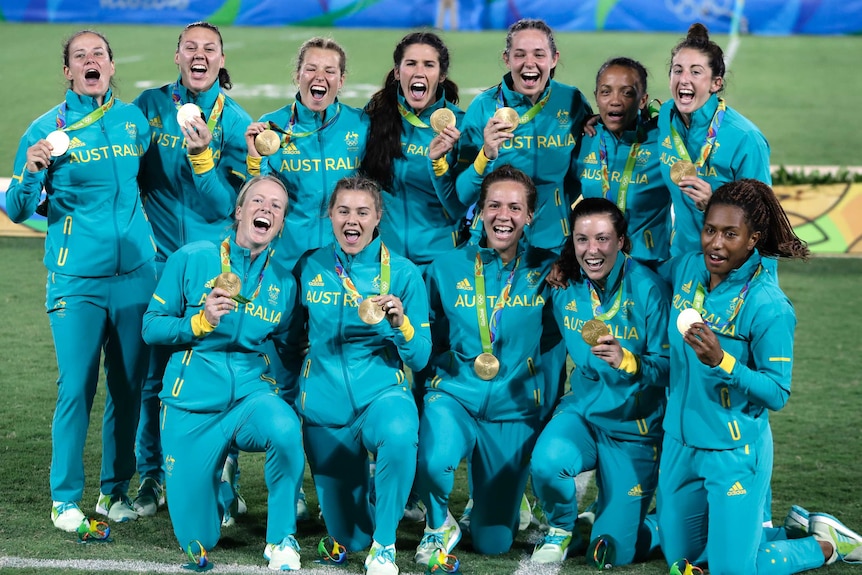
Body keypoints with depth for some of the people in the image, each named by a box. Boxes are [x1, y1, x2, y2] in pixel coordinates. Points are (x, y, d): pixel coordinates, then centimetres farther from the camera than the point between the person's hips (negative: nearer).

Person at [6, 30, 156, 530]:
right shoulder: (47, 129, -1)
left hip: (135, 272, 3)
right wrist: (32, 172, -18)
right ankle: (66, 498, 6)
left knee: (129, 384, 7)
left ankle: (116, 489, 20)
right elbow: (18, 211, -3)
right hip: (77, 278, -3)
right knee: (77, 387, -6)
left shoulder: (135, 120, 7)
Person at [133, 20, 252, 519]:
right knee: (153, 371, 3)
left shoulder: (235, 122, -1)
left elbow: (225, 206, -7)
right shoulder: (151, 105, 3)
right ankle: (152, 476, 16)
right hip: (157, 258, 1)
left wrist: (201, 156, -21)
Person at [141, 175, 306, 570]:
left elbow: (291, 347, 15)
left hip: (251, 393, 1)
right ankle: (218, 473, 37)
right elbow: (151, 326, -2)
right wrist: (200, 322, -17)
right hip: (193, 403, -1)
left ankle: (281, 539, -15)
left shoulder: (283, 281, 4)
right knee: (197, 541, 0)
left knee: (285, 430, -38)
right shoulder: (191, 259, -3)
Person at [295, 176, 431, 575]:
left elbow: (419, 359, -7)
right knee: (348, 537, 9)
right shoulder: (309, 268, -1)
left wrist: (400, 324, -24)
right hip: (324, 403, 3)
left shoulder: (402, 273, -6)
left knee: (399, 435, -41)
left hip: (381, 392, -2)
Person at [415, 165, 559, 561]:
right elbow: (430, 341, 10)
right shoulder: (447, 269, 2)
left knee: (494, 542, 4)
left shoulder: (547, 270, -1)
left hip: (514, 406, 0)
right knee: (434, 461, -35)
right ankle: (439, 525, -1)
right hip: (455, 394, 0)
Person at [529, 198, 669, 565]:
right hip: (583, 409, 3)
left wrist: (625, 360, -36)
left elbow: (669, 367, -21)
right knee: (546, 463, -32)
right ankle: (561, 531, 1)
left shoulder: (647, 289, -17)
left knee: (613, 552, -3)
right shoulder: (563, 286, -4)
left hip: (635, 425, -3)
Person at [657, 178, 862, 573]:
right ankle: (793, 531, 36)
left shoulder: (768, 306, -21)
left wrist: (721, 362, -33)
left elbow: (777, 394, -20)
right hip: (680, 442, 7)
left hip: (734, 452, -7)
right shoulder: (686, 268, -3)